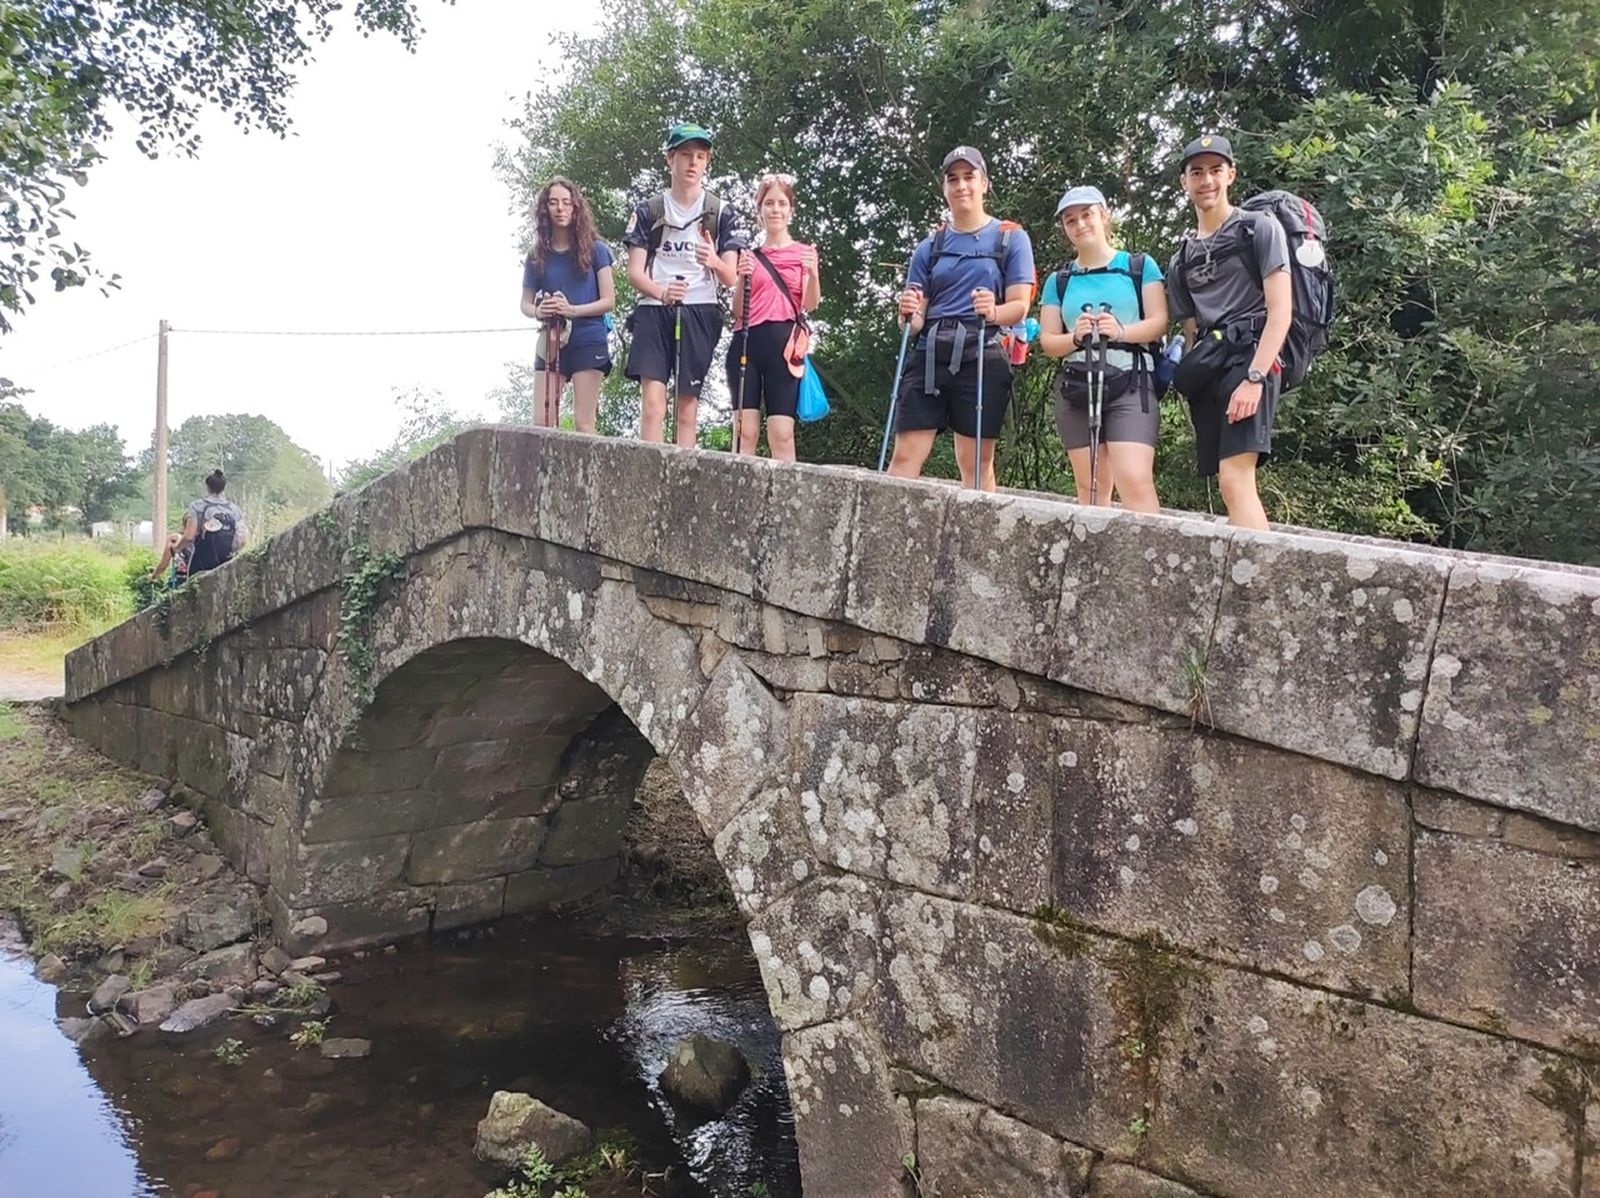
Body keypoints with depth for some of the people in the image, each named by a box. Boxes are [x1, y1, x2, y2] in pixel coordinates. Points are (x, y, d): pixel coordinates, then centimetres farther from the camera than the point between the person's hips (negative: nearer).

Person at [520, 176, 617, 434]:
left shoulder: (594, 250, 2)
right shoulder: (538, 256, 10)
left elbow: (609, 301, -2)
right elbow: (525, 304, 13)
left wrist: (572, 310, -17)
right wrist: (538, 311, -12)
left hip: (588, 341, -3)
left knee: (583, 422, -7)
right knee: (542, 422, -4)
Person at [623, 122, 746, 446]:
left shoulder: (720, 212, 10)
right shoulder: (649, 210, 10)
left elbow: (731, 278, 6)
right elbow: (634, 271, 4)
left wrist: (715, 262, -19)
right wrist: (661, 292, -18)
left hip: (700, 313, 1)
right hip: (654, 310, 0)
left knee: (688, 404, 0)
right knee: (653, 402, -13)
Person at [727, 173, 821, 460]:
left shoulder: (804, 253, 12)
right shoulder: (749, 254, 15)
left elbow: (810, 305, 0)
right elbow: (737, 311, 10)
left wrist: (813, 273, -18)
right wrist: (743, 278, -7)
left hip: (784, 343, -1)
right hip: (747, 342, 1)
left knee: (782, 434, -9)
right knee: (744, 431, -6)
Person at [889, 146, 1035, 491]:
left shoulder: (1011, 238, 9)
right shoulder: (930, 245, 17)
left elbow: (1020, 305, 0)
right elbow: (915, 320, 14)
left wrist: (994, 312, -21)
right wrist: (910, 313, -10)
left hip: (982, 358, -2)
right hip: (929, 355, 3)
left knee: (975, 463, -1)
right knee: (905, 457, -6)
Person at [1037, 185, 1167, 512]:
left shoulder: (1140, 265, 9)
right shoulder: (1058, 281, 17)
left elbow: (1159, 323, 0)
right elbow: (1048, 341, 10)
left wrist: (1121, 331, -19)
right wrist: (1076, 338, -12)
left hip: (1132, 382, -3)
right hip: (1077, 386, 3)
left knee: (1136, 482, -19)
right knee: (1090, 489, 2)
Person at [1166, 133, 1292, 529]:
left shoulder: (1259, 228, 4)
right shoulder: (1181, 260, 21)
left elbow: (1280, 311, -5)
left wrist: (1254, 378, -16)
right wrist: (1192, 373, 3)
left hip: (1248, 358, -6)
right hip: (1205, 373, 6)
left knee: (1234, 479, -22)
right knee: (1234, 489, 0)